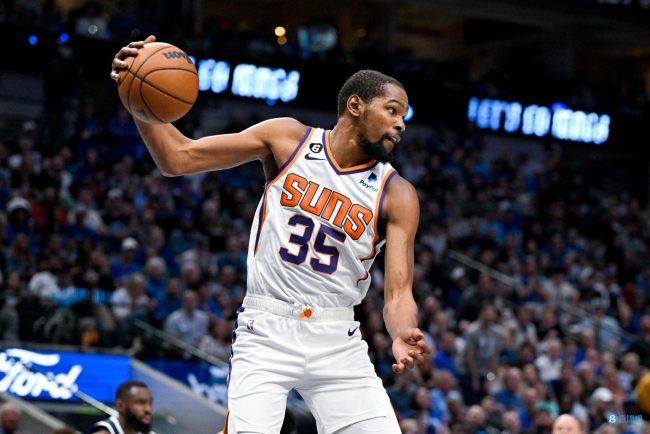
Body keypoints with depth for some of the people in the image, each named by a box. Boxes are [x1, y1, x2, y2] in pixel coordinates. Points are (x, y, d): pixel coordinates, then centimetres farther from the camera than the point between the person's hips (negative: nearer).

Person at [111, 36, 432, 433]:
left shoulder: (397, 196, -2)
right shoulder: (288, 139, -1)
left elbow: (399, 293, -9)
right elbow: (177, 158, -2)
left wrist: (404, 335, -32)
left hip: (337, 341, 2)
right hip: (266, 331, -2)